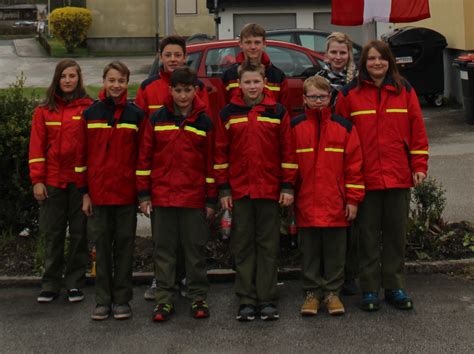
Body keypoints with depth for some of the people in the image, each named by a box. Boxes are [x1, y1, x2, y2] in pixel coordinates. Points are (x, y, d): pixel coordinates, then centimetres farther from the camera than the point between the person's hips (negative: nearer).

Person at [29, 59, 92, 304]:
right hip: (52, 181, 1)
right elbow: (37, 147, 3)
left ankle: (75, 284, 16)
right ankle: (50, 285, 15)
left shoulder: (89, 108, 1)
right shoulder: (44, 111, 5)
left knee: (79, 233, 6)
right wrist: (37, 180, -4)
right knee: (52, 234, 6)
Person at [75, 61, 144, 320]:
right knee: (101, 245, 6)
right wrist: (84, 192, 2)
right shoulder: (90, 114, 5)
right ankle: (103, 300, 13)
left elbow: (142, 154, 3)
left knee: (124, 245, 5)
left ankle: (122, 299, 14)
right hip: (98, 191, 1)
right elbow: (82, 154, 6)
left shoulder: (136, 115, 3)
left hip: (127, 192, -1)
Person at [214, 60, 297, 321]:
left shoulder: (277, 112, 3)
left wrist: (288, 186, -2)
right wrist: (223, 189, 1)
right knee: (242, 247, 5)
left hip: (270, 190, -1)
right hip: (239, 191, 1)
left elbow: (288, 151, 2)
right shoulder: (228, 114, 5)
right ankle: (246, 300, 11)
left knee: (268, 246, 4)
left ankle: (267, 299, 10)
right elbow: (220, 153, 5)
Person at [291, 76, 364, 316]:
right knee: (309, 250, 9)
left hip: (336, 205, 0)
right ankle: (312, 292, 20)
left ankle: (332, 292, 20)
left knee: (335, 250, 8)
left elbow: (354, 164, 2)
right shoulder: (295, 127, 2)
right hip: (306, 204, 0)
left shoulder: (343, 127, 2)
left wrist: (353, 199, -2)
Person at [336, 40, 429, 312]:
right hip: (365, 177, -1)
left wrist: (419, 166, -1)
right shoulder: (350, 94, 1)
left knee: (397, 233, 9)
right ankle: (370, 290, 14)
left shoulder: (404, 90, 6)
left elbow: (417, 129, 5)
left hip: (399, 176, 1)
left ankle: (395, 287, 19)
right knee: (369, 235, 5)